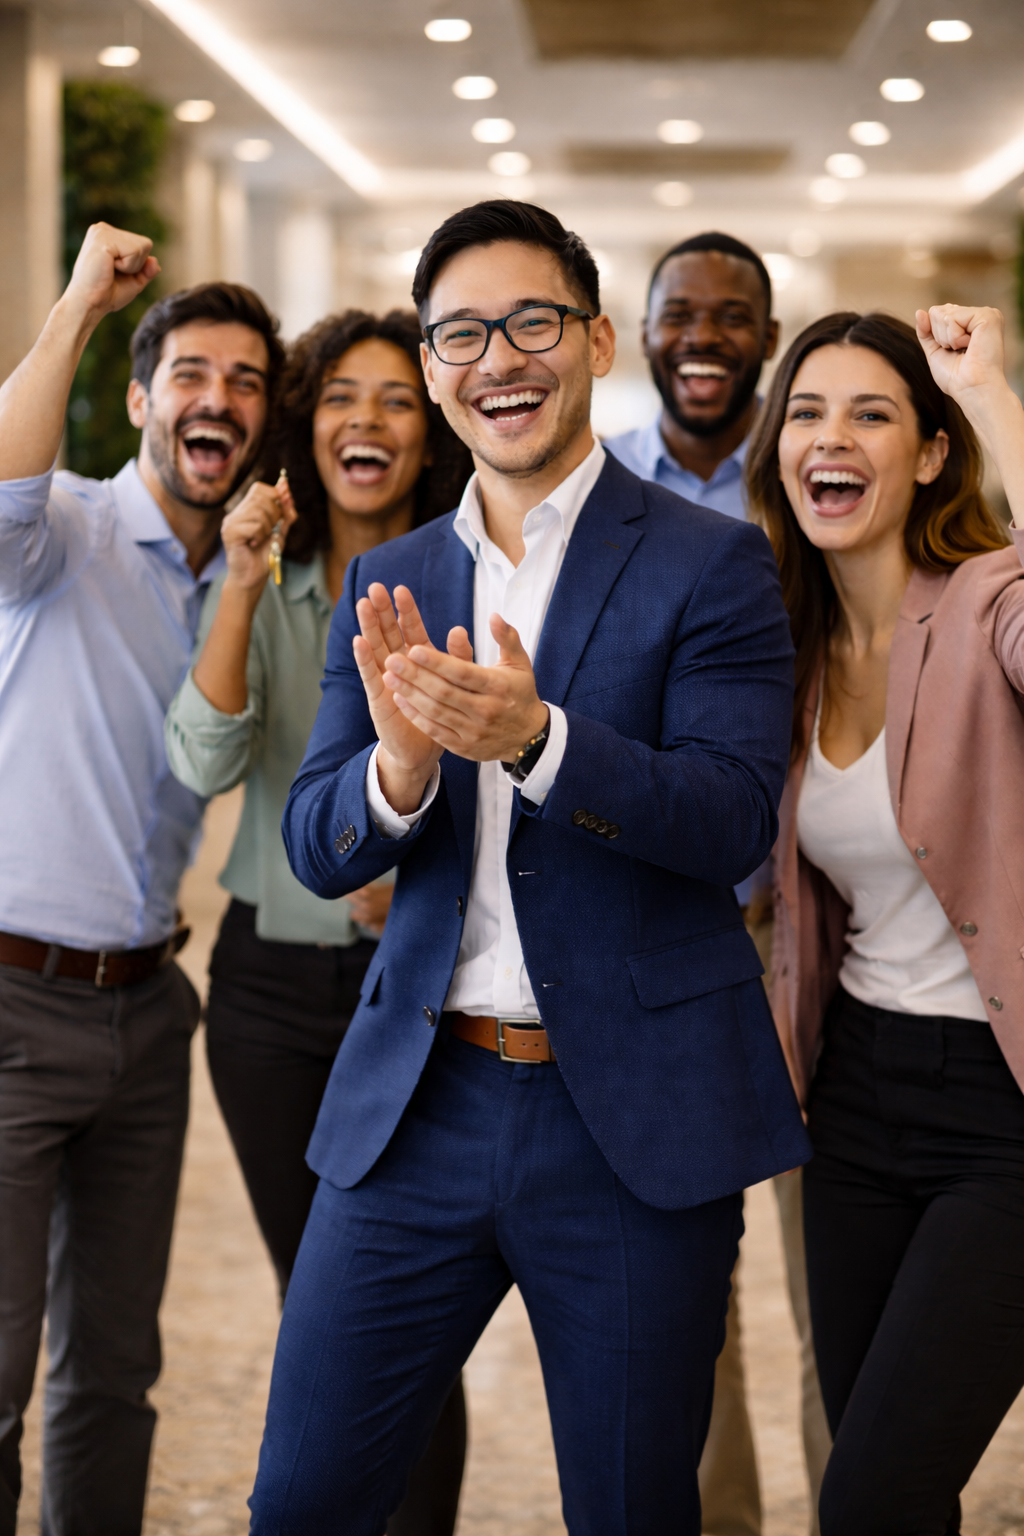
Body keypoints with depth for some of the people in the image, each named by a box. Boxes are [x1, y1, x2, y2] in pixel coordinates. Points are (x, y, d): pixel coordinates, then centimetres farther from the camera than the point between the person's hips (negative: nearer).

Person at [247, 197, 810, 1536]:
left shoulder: (711, 563, -4)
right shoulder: (385, 584, 9)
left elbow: (735, 823, -14)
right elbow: (315, 848, 4)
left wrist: (534, 737, -30)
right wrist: (400, 763, -19)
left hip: (638, 1117, -3)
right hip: (420, 1100, 4)